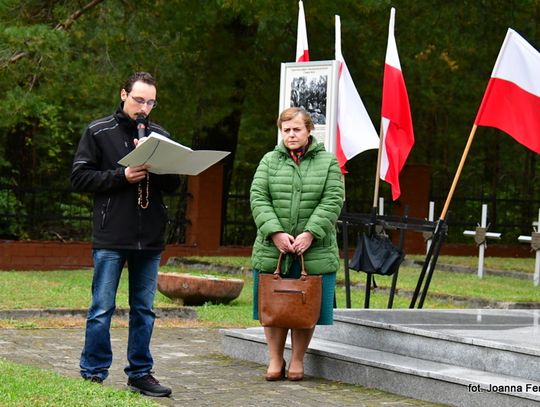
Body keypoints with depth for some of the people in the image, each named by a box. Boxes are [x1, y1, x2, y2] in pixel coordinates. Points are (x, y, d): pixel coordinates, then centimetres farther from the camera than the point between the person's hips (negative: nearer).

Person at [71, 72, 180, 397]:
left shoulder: (160, 135, 10)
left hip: (150, 238, 4)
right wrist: (121, 176, -15)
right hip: (111, 237, -4)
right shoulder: (99, 132, 1)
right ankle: (93, 374, 8)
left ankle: (140, 373, 18)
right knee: (102, 309, -1)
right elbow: (80, 177, -3)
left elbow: (174, 184, 9)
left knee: (144, 309, 10)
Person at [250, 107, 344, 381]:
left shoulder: (328, 162, 6)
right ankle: (275, 359, 16)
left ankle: (297, 360, 15)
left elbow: (332, 201, -4)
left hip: (314, 251, -1)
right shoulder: (269, 161, 10)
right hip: (273, 250, 1)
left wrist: (310, 233, -15)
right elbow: (258, 198, 0)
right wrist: (275, 232, -14)